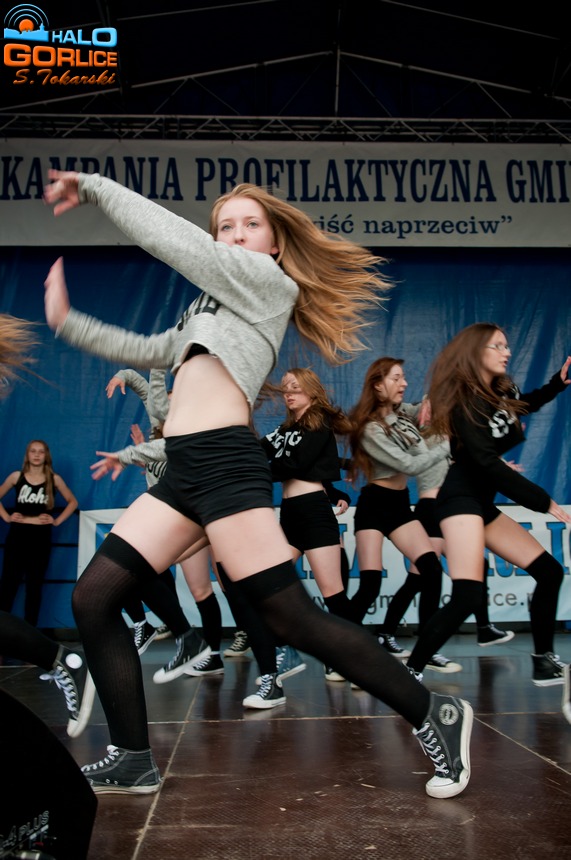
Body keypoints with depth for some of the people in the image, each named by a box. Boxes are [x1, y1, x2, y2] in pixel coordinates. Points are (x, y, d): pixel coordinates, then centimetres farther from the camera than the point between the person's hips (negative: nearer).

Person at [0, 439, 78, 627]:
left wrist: (57, 521, 1)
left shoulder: (54, 479, 2)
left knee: (34, 586, 6)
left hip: (41, 538, 0)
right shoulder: (17, 476, 3)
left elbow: (73, 502, 10)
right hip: (17, 536, 0)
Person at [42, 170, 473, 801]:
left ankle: (433, 716, 3)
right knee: (92, 599, 1)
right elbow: (146, 351, 32)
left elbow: (172, 240, -3)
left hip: (224, 464, -9)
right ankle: (132, 762, 9)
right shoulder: (209, 310, 28)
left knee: (293, 618, -11)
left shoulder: (270, 281, 3)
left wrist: (93, 186, 9)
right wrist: (68, 322, 24)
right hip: (182, 471, 9)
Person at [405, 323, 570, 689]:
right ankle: (409, 672, -15)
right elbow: (487, 464, -21)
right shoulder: (465, 403, -15)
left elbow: (528, 404, 33)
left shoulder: (502, 391, 9)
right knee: (467, 596, -23)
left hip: (483, 502, 9)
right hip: (461, 500, -9)